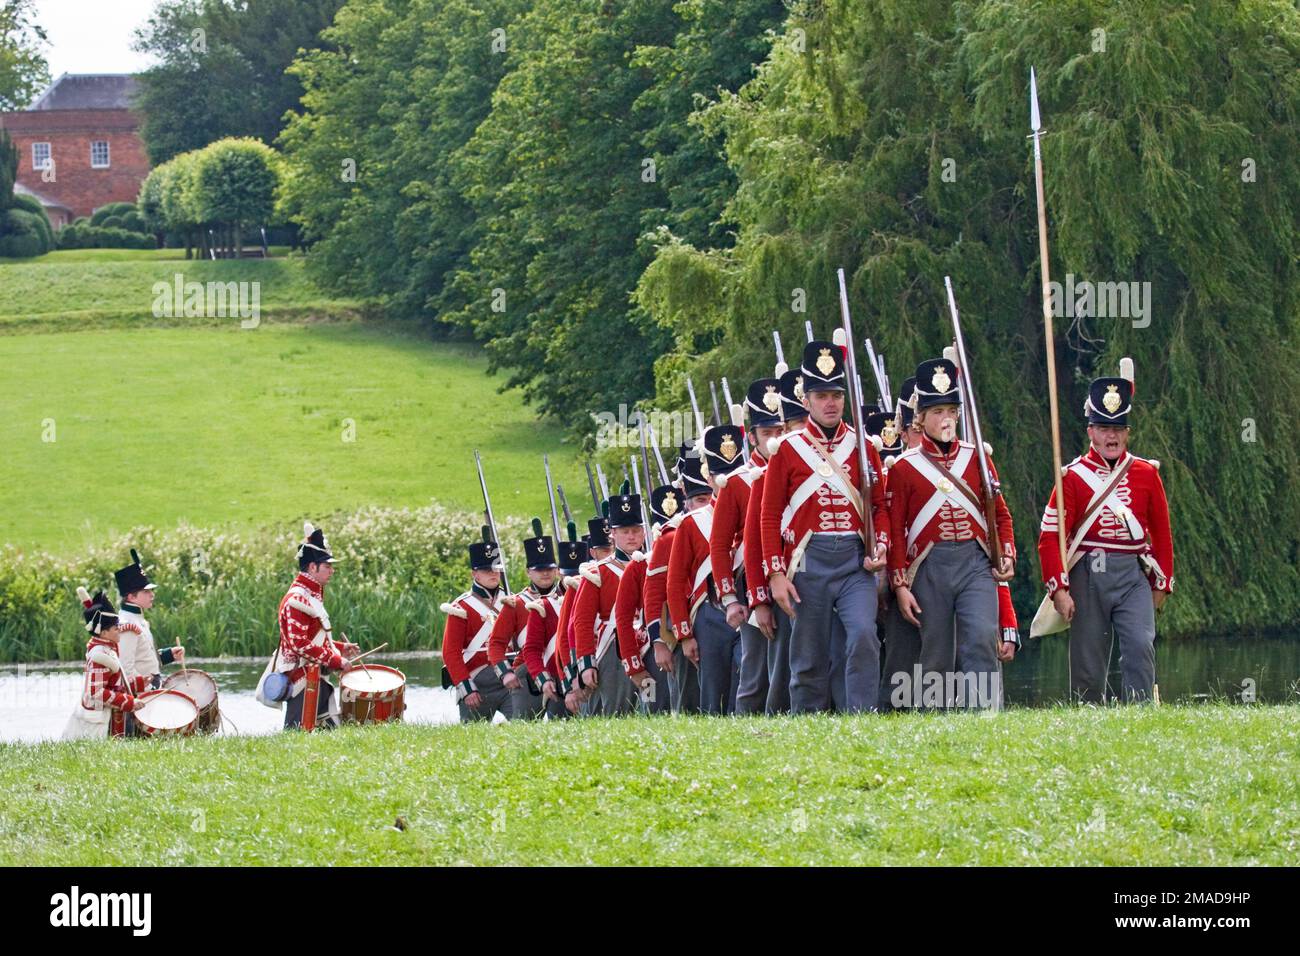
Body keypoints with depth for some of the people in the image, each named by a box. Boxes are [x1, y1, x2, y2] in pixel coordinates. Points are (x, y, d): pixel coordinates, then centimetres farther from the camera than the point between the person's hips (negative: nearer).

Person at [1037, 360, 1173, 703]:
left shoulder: (1146, 473, 8)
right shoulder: (1073, 476, 0)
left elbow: (1161, 532, 14)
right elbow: (1050, 536, -3)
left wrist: (1162, 583, 12)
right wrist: (1059, 588, -10)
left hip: (1134, 576, 1)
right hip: (1088, 576, -1)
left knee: (1140, 645, -18)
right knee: (1088, 663, 2)